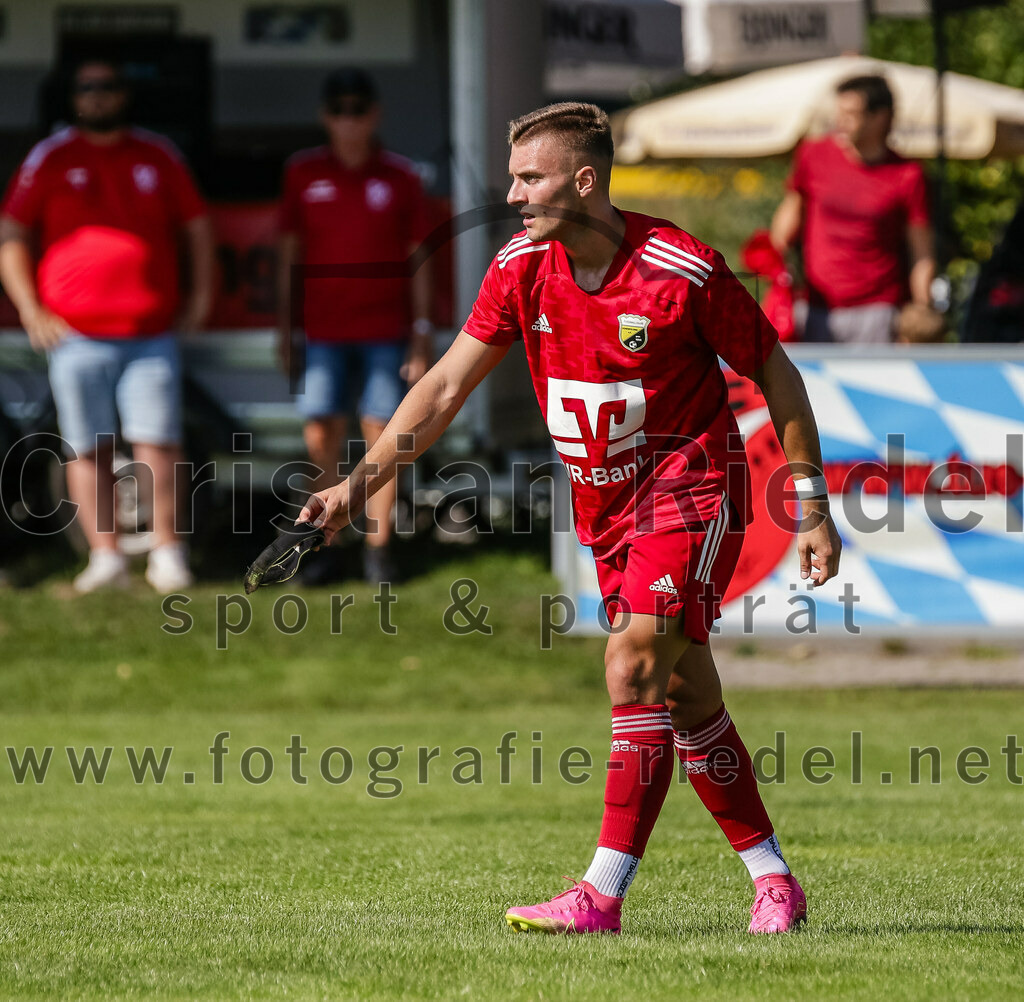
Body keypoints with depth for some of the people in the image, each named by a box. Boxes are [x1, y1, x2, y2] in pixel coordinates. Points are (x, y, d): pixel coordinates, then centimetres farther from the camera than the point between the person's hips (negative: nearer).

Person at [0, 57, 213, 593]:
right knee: (88, 449, 0)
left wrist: (199, 298, 12)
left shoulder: (159, 157, 11)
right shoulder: (50, 159, 6)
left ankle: (167, 552, 3)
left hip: (153, 332, 1)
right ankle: (104, 555, 3)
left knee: (159, 444, -5)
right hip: (76, 335, -1)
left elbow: (197, 228, 20)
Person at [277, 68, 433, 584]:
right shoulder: (303, 173, 5)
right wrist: (284, 328, 7)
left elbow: (418, 259, 5)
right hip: (324, 329, 1)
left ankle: (377, 548, 3)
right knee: (320, 437, -3)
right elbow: (289, 251, 10)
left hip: (386, 330, -1)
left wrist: (421, 333, 0)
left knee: (381, 433, -3)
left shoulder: (400, 177, 3)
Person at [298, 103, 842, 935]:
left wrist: (812, 505, -6)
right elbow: (448, 384, -1)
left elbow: (774, 372, -7)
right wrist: (363, 481, -11)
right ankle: (774, 880, 19)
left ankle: (603, 894, -21)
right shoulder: (521, 269, -4)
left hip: (692, 484, -6)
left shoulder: (682, 270, -18)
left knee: (635, 664, -20)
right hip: (607, 506, 6)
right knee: (687, 696, 8)